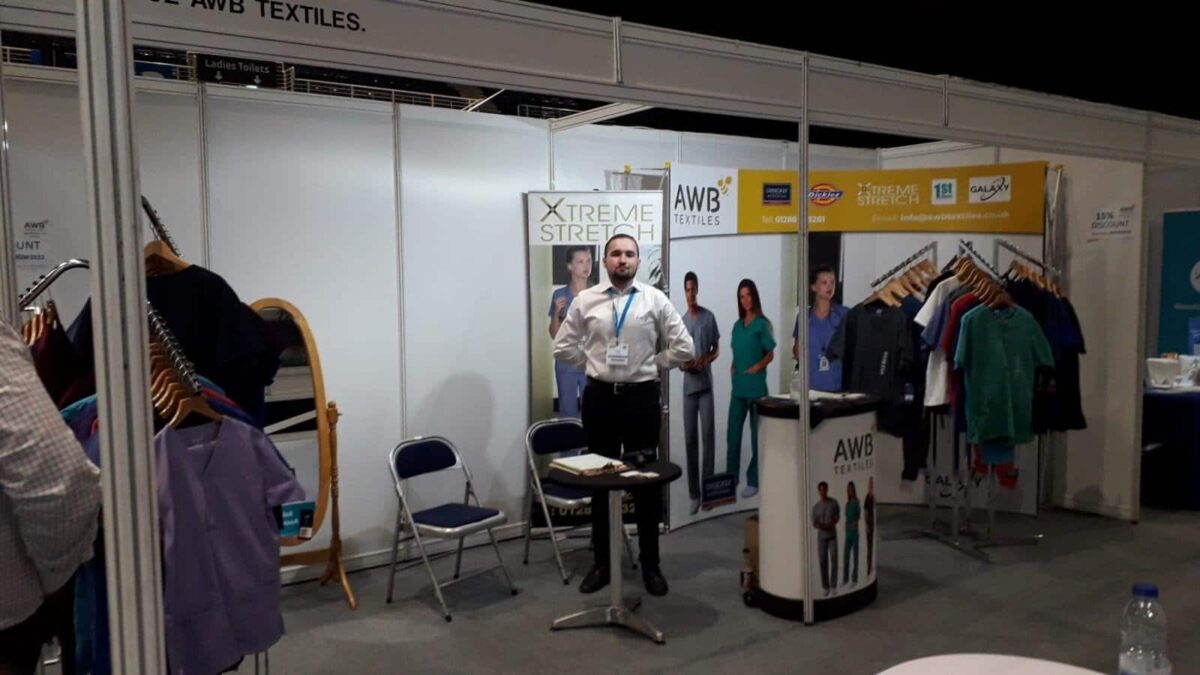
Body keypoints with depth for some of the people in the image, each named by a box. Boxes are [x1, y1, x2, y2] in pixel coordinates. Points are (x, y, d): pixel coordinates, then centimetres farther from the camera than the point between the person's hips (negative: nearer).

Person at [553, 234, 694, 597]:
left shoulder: (655, 300, -1)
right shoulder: (585, 301, 2)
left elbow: (683, 348, 1)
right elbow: (563, 347, 8)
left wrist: (650, 364, 0)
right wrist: (594, 364, 3)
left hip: (642, 396, -1)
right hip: (599, 396, 1)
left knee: (647, 482, 7)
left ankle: (650, 565, 22)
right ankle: (601, 563, 24)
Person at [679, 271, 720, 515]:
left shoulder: (709, 317, 2)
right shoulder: (681, 322, 8)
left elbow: (716, 349, 8)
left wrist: (706, 360, -12)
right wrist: (681, 364, -10)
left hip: (706, 384, -2)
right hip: (688, 386, 2)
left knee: (708, 435, -4)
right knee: (690, 438, 3)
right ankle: (694, 494, 8)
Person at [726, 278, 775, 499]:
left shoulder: (762, 324, -5)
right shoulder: (737, 325, 12)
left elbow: (770, 354, -3)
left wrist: (757, 367, -17)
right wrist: (733, 368, 2)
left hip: (756, 386, -5)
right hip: (738, 386, 5)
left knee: (757, 434, 3)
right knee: (733, 433, 6)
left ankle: (753, 481, 10)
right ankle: (731, 477, 17)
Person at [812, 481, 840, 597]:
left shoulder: (834, 502, -2)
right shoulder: (816, 507, -2)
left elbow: (838, 516, 8)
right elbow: (814, 524, 0)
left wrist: (833, 523, -14)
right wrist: (824, 526, -20)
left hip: (833, 536, 0)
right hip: (821, 537, 0)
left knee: (834, 560, -6)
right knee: (823, 561, 0)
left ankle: (833, 586, 4)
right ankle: (826, 587, 8)